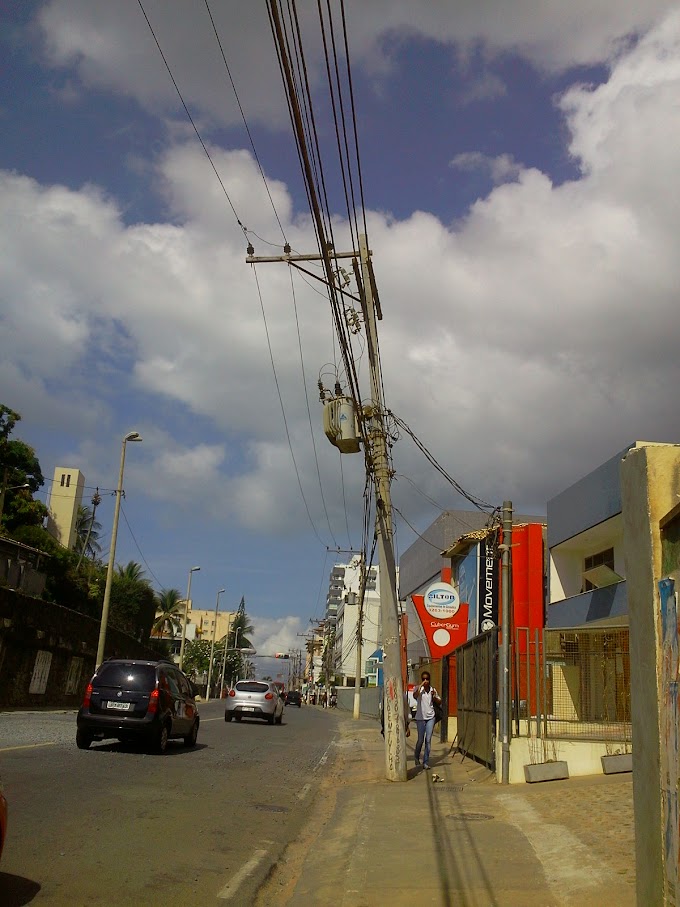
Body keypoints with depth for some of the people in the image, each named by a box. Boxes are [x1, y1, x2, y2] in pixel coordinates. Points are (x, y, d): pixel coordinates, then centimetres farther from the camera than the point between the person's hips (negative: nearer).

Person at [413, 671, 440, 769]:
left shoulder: (432, 689, 6)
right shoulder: (418, 688, -6)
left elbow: (439, 701, 13)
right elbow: (415, 695, -28)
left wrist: (434, 696, -7)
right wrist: (421, 685, -26)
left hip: (430, 717, 3)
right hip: (420, 718, -3)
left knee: (428, 740, 0)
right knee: (420, 740, 4)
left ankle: (426, 762, 6)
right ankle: (417, 758, 29)